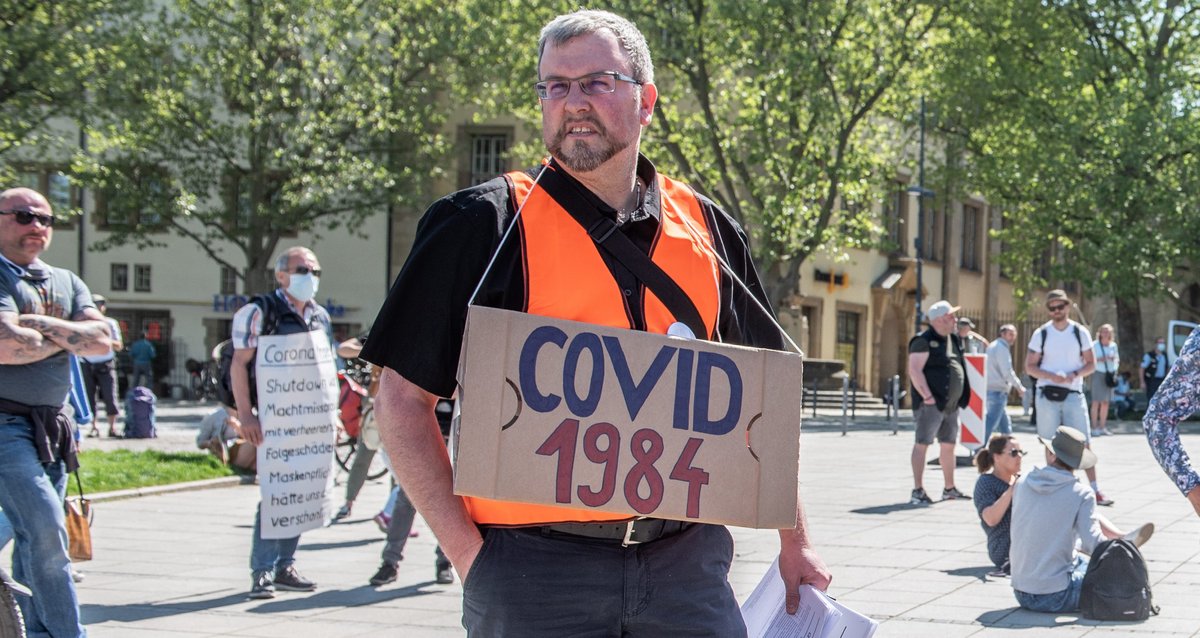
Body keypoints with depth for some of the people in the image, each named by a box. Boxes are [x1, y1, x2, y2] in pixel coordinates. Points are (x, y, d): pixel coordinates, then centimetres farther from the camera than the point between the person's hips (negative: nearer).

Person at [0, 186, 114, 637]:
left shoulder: (67, 283, 17)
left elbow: (102, 340, 2)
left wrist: (41, 324, -9)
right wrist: (68, 338, -4)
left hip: (52, 427, 7)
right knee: (45, 531, -17)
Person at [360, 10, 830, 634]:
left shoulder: (707, 229, 9)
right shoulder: (486, 224, -2)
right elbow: (403, 400, -3)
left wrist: (795, 540, 15)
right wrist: (468, 551, -10)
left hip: (686, 562, 3)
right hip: (533, 570, -3)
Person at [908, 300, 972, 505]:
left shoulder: (954, 340, 14)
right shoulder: (924, 341, -12)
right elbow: (914, 370, -19)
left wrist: (959, 399, 17)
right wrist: (927, 396, -24)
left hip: (951, 403, 9)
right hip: (932, 404, -9)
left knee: (949, 445, 14)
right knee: (922, 443, -7)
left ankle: (949, 489, 24)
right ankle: (917, 491, -8)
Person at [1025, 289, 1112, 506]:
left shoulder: (1081, 333, 4)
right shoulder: (1041, 334, 2)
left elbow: (1091, 364, 7)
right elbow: (1030, 366, 3)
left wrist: (1074, 375, -13)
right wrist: (1051, 376, -15)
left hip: (1073, 393, 0)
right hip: (1047, 394, 0)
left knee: (1084, 443, -6)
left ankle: (1095, 489, -4)